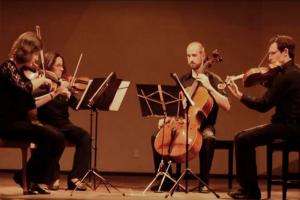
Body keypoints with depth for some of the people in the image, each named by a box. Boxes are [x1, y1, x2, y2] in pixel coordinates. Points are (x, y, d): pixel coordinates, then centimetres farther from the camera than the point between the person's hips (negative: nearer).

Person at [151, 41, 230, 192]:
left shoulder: (213, 79, 0)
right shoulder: (183, 80, 13)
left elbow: (226, 106, -12)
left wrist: (209, 87, -18)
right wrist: (167, 118, -2)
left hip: (204, 125, -4)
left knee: (208, 138, -38)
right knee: (156, 136, -17)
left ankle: (204, 182, -25)